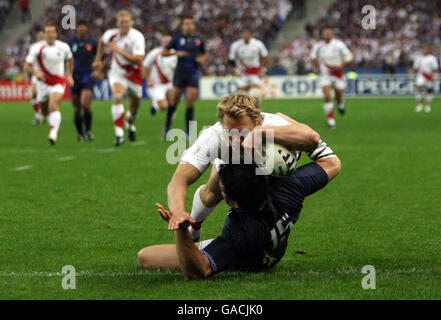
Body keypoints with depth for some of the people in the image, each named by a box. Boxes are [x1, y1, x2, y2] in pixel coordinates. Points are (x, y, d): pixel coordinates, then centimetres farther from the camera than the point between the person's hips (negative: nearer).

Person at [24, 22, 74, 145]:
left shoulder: (64, 47, -4)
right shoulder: (37, 48, -10)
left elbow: (70, 59, 19)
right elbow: (27, 66, -10)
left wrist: (69, 75, 10)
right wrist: (36, 73, -30)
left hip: (59, 82, -2)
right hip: (43, 83, 2)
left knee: (54, 106, -23)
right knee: (44, 108, 10)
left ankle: (53, 133, -33)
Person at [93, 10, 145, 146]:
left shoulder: (137, 37, -24)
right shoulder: (111, 34, -11)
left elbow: (139, 60, -34)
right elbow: (102, 41, 16)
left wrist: (120, 51, -35)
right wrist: (98, 59, 14)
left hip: (134, 74, -1)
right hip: (117, 72, 1)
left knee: (135, 105, 12)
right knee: (118, 97, -25)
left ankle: (130, 124, 49)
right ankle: (119, 134, -26)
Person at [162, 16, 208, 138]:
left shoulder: (199, 40, 7)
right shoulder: (177, 39, 3)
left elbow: (205, 54, 21)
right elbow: (164, 52, 7)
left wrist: (202, 59, -1)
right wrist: (176, 53, -10)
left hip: (193, 74, 1)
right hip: (180, 73, -1)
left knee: (190, 102, -6)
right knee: (174, 101, 2)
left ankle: (188, 132, 0)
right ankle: (167, 127, 21)